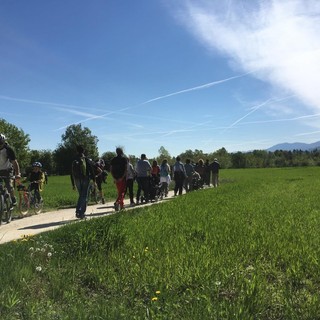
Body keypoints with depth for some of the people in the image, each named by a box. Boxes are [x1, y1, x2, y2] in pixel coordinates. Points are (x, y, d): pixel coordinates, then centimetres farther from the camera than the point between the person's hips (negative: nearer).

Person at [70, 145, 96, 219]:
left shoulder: (74, 161, 4)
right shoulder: (87, 160, -7)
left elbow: (72, 174, 8)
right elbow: (92, 171, -7)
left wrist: (73, 184, 16)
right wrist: (94, 181, 1)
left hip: (77, 181, 4)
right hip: (85, 180, -4)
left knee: (81, 196, 18)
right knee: (84, 197, 2)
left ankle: (78, 211, 7)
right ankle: (82, 213, -1)